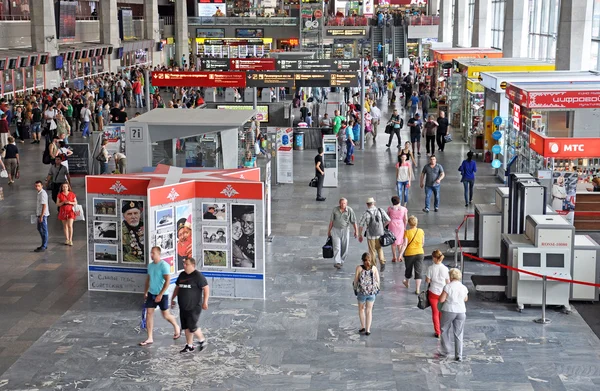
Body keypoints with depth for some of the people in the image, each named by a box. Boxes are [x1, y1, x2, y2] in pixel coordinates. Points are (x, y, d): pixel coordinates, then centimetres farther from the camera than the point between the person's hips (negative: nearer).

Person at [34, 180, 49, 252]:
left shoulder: (43, 193, -17)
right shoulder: (39, 193, 12)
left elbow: (44, 205, -21)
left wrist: (41, 216, -22)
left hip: (43, 214, -10)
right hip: (40, 214, 10)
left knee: (44, 230, -3)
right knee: (39, 229, 19)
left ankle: (43, 247, 1)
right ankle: (45, 244, 28)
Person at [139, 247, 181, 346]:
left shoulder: (164, 265, -15)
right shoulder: (150, 265, 6)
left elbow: (167, 281, -19)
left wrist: (160, 295, -22)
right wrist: (145, 292, 16)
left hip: (162, 295, -6)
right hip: (151, 293, 6)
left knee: (165, 315, 3)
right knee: (149, 313, -1)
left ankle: (177, 328, 32)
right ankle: (150, 338, 3)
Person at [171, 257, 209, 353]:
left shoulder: (198, 276, -11)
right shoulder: (182, 275, 11)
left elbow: (206, 288, -13)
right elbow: (177, 287, 23)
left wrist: (205, 302, -17)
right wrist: (173, 299, 21)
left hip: (194, 307, -7)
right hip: (183, 307, 7)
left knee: (192, 327, -7)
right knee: (186, 327, 9)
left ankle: (202, 340, 17)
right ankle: (189, 346, 19)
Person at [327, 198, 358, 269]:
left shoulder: (350, 210, -9)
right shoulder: (335, 209, -5)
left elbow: (353, 221, -3)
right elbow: (331, 221, 3)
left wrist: (356, 231, -1)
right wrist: (329, 230, 8)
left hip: (345, 230, 0)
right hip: (336, 230, 0)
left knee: (344, 247, 6)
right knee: (337, 247, -10)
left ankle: (342, 261, 25)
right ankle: (337, 263, -17)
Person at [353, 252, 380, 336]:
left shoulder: (359, 268, -12)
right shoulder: (374, 268, -6)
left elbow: (356, 280, -9)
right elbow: (378, 280, -2)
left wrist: (356, 289, 6)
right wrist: (376, 288, 13)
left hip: (362, 292, -1)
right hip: (372, 292, 2)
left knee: (361, 309, 22)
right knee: (369, 310, 12)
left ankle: (363, 326, 19)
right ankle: (368, 330, 10)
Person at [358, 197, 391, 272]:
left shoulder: (366, 213, -13)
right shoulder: (380, 210, -5)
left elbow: (360, 225, -11)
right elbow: (388, 220, -3)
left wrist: (360, 235, 1)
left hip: (370, 235, -2)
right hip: (380, 234, 2)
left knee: (372, 251, 11)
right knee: (379, 249, 20)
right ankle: (382, 262, 0)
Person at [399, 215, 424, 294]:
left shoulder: (407, 232, -13)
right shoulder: (421, 231, -3)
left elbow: (405, 244, -19)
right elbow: (423, 242, 9)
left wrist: (401, 254, -18)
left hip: (409, 254, -1)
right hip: (420, 253, 2)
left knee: (408, 269, 21)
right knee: (419, 271, 2)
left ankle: (407, 283, 44)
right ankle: (417, 289, -3)